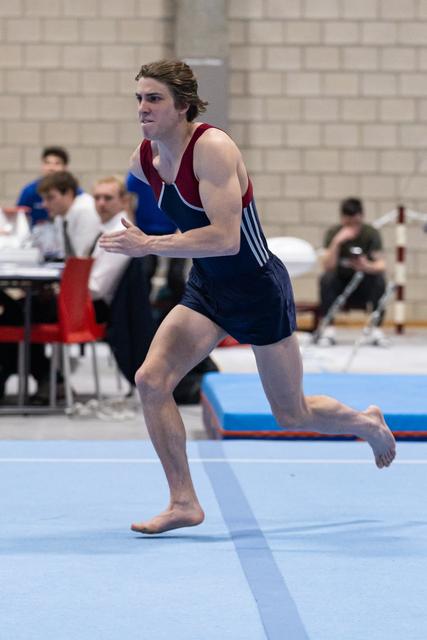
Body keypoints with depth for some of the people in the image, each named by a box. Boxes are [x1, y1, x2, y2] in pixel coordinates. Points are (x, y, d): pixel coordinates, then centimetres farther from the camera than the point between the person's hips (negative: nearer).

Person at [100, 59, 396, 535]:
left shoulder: (212, 148, -26)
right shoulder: (143, 160, -4)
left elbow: (225, 238, -34)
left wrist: (149, 245, -35)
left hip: (258, 290, -6)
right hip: (205, 290, 6)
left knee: (291, 416, 9)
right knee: (151, 379, -15)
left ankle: (369, 424, 41)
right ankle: (183, 503, -5)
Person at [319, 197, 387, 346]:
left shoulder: (371, 233, -12)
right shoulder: (333, 233, -11)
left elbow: (381, 265, -23)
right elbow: (328, 266, -24)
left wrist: (367, 267, -45)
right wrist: (337, 242, -37)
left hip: (363, 288, 0)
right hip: (340, 284, 0)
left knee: (379, 279, -29)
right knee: (326, 278, -30)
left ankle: (376, 330, -21)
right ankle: (329, 329, -22)